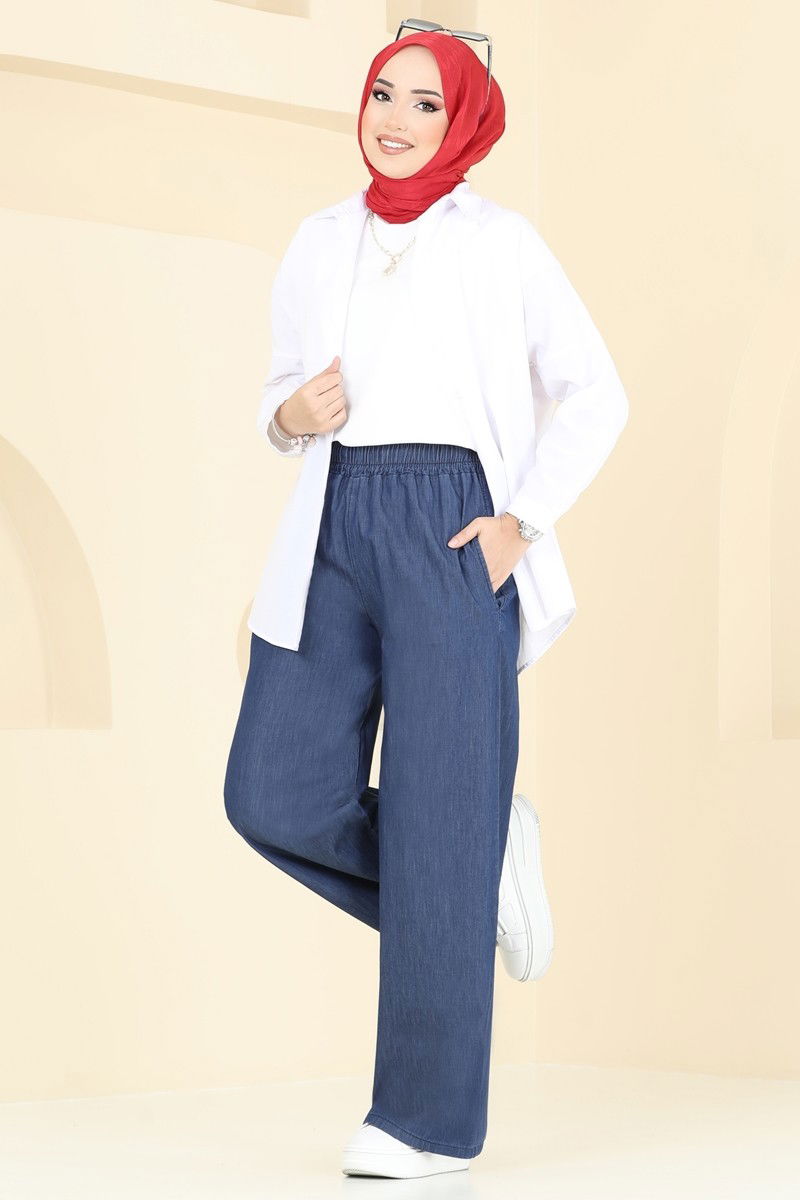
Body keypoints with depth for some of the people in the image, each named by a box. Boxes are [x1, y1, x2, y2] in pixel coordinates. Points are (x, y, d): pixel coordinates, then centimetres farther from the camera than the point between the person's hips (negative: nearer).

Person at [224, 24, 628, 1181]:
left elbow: (595, 394, 2)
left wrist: (521, 521, -9)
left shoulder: (500, 241, 2)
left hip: (454, 533, -5)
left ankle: (432, 1117, 2)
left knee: (435, 816, -6)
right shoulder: (319, 242, 14)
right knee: (276, 795, -5)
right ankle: (481, 861, 21)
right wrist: (290, 415, -4)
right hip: (335, 531, 5)